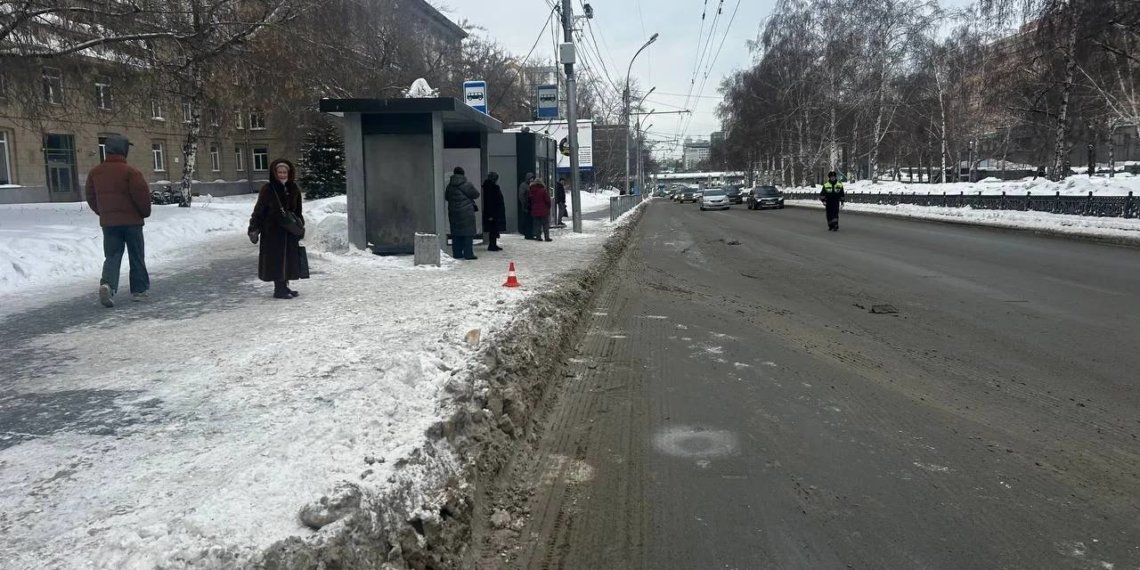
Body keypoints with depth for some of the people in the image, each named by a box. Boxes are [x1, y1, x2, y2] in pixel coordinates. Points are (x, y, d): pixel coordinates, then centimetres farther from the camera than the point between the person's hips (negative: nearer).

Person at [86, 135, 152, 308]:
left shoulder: (95, 172, 6)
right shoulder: (130, 171, -13)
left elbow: (91, 197, 13)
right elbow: (142, 194, -16)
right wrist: (145, 212, 2)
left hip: (108, 222, 4)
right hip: (131, 221, -4)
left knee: (112, 256, 6)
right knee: (136, 257, 8)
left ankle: (108, 284, -18)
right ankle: (139, 290, 14)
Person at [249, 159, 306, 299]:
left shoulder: (294, 189, 6)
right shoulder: (268, 189, -9)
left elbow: (298, 212, 15)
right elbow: (258, 211, -7)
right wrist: (254, 229, -10)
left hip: (290, 230, 5)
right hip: (272, 231, -5)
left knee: (290, 258, 8)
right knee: (276, 258, -2)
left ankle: (285, 286, 20)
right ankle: (279, 289, 4)